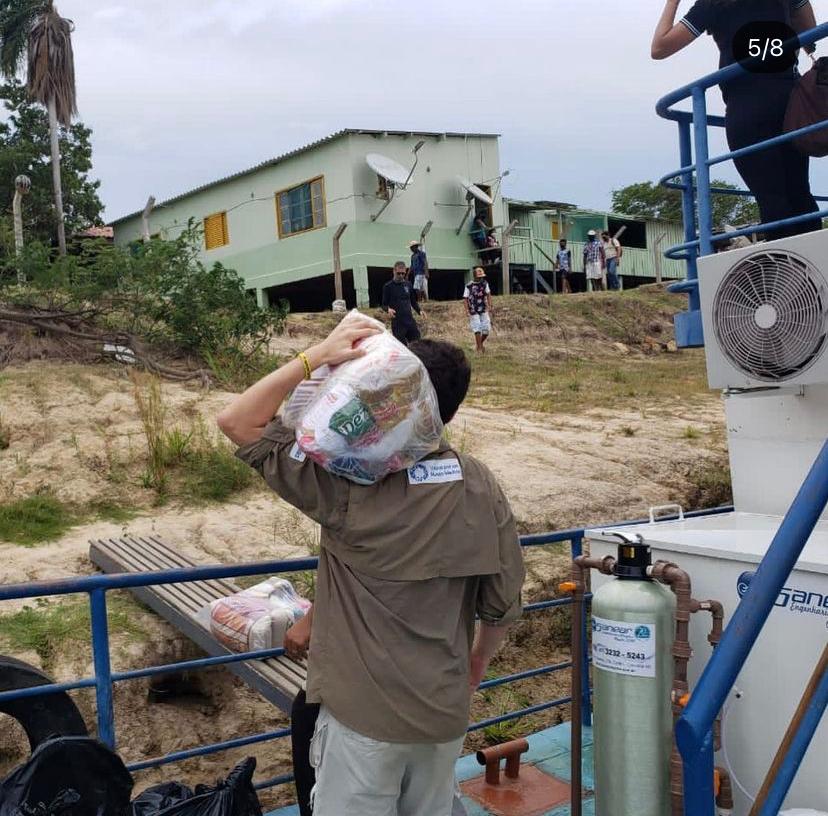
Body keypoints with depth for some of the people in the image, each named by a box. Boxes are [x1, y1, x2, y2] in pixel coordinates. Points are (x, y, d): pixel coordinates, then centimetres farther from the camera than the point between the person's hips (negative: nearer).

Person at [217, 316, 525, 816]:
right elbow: (504, 602, 0)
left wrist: (314, 358, -18)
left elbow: (237, 422, -16)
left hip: (364, 712, -4)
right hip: (447, 710, 5)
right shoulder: (483, 488, -7)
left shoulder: (350, 480, -19)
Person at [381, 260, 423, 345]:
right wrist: (388, 309, -23)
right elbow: (384, 305, 0)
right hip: (397, 322, -4)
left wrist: (419, 311, -1)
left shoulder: (408, 285, 7)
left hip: (410, 320, 4)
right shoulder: (388, 286, -3)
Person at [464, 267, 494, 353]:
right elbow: (465, 299, -6)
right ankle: (479, 349, 0)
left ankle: (480, 344, 26)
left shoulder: (484, 283, 2)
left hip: (483, 310, 4)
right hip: (474, 312, -4)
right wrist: (468, 312, -11)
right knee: (477, 330, -9)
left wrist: (490, 307, -1)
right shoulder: (469, 286, -10)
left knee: (486, 330, 0)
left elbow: (488, 295, 8)